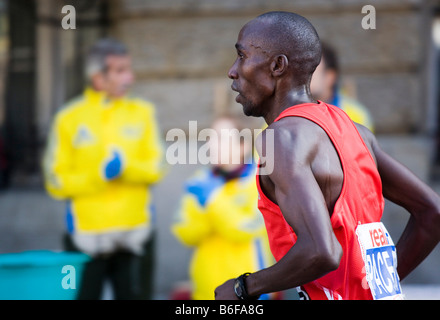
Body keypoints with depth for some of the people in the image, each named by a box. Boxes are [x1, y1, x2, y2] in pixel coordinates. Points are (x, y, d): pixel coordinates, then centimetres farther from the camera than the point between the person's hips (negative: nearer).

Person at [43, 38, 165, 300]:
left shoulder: (142, 113, 6)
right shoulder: (69, 119, -1)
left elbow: (156, 168, 1)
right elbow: (56, 182, -3)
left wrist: (126, 166, -19)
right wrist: (98, 176, -17)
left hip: (135, 234, 2)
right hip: (86, 236, -2)